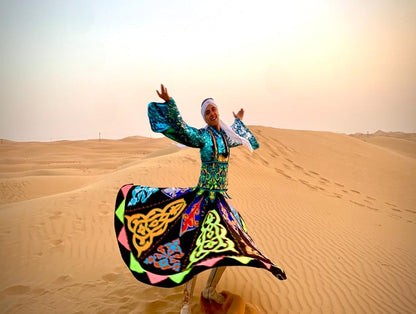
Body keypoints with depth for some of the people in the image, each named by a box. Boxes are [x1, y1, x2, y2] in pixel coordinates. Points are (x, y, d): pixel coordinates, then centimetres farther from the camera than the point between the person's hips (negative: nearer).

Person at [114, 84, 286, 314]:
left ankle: (209, 291, 29)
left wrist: (239, 120, 50)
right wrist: (169, 102, -32)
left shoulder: (225, 135, 11)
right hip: (203, 196, -6)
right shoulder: (203, 136, -7)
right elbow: (182, 128, -23)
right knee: (194, 247, -8)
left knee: (230, 246, 9)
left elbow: (237, 138, 35)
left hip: (221, 198, 7)